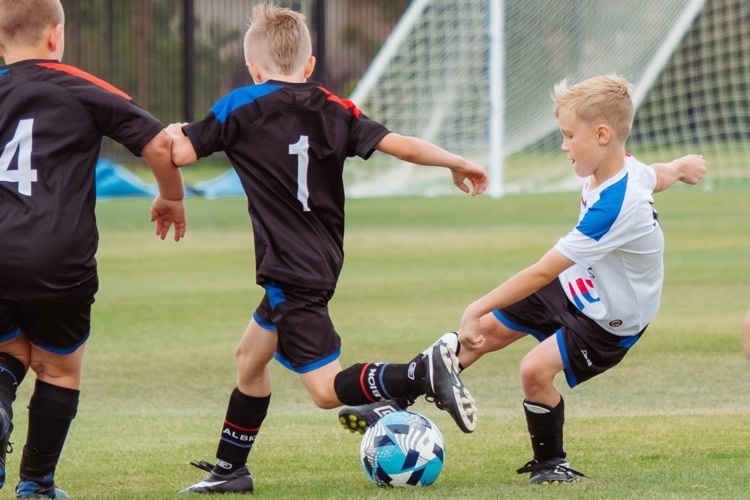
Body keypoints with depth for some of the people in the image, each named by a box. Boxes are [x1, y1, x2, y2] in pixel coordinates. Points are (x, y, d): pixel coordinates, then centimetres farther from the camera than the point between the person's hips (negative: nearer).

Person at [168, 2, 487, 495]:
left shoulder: (241, 108, -7)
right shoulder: (333, 109, 5)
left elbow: (179, 153, -8)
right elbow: (399, 144, -1)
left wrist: (173, 132, 16)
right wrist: (458, 163, 11)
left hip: (290, 271, -8)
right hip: (321, 264, 8)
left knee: (327, 388, -9)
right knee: (250, 357, 24)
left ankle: (424, 373, -29)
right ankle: (230, 469, 31)